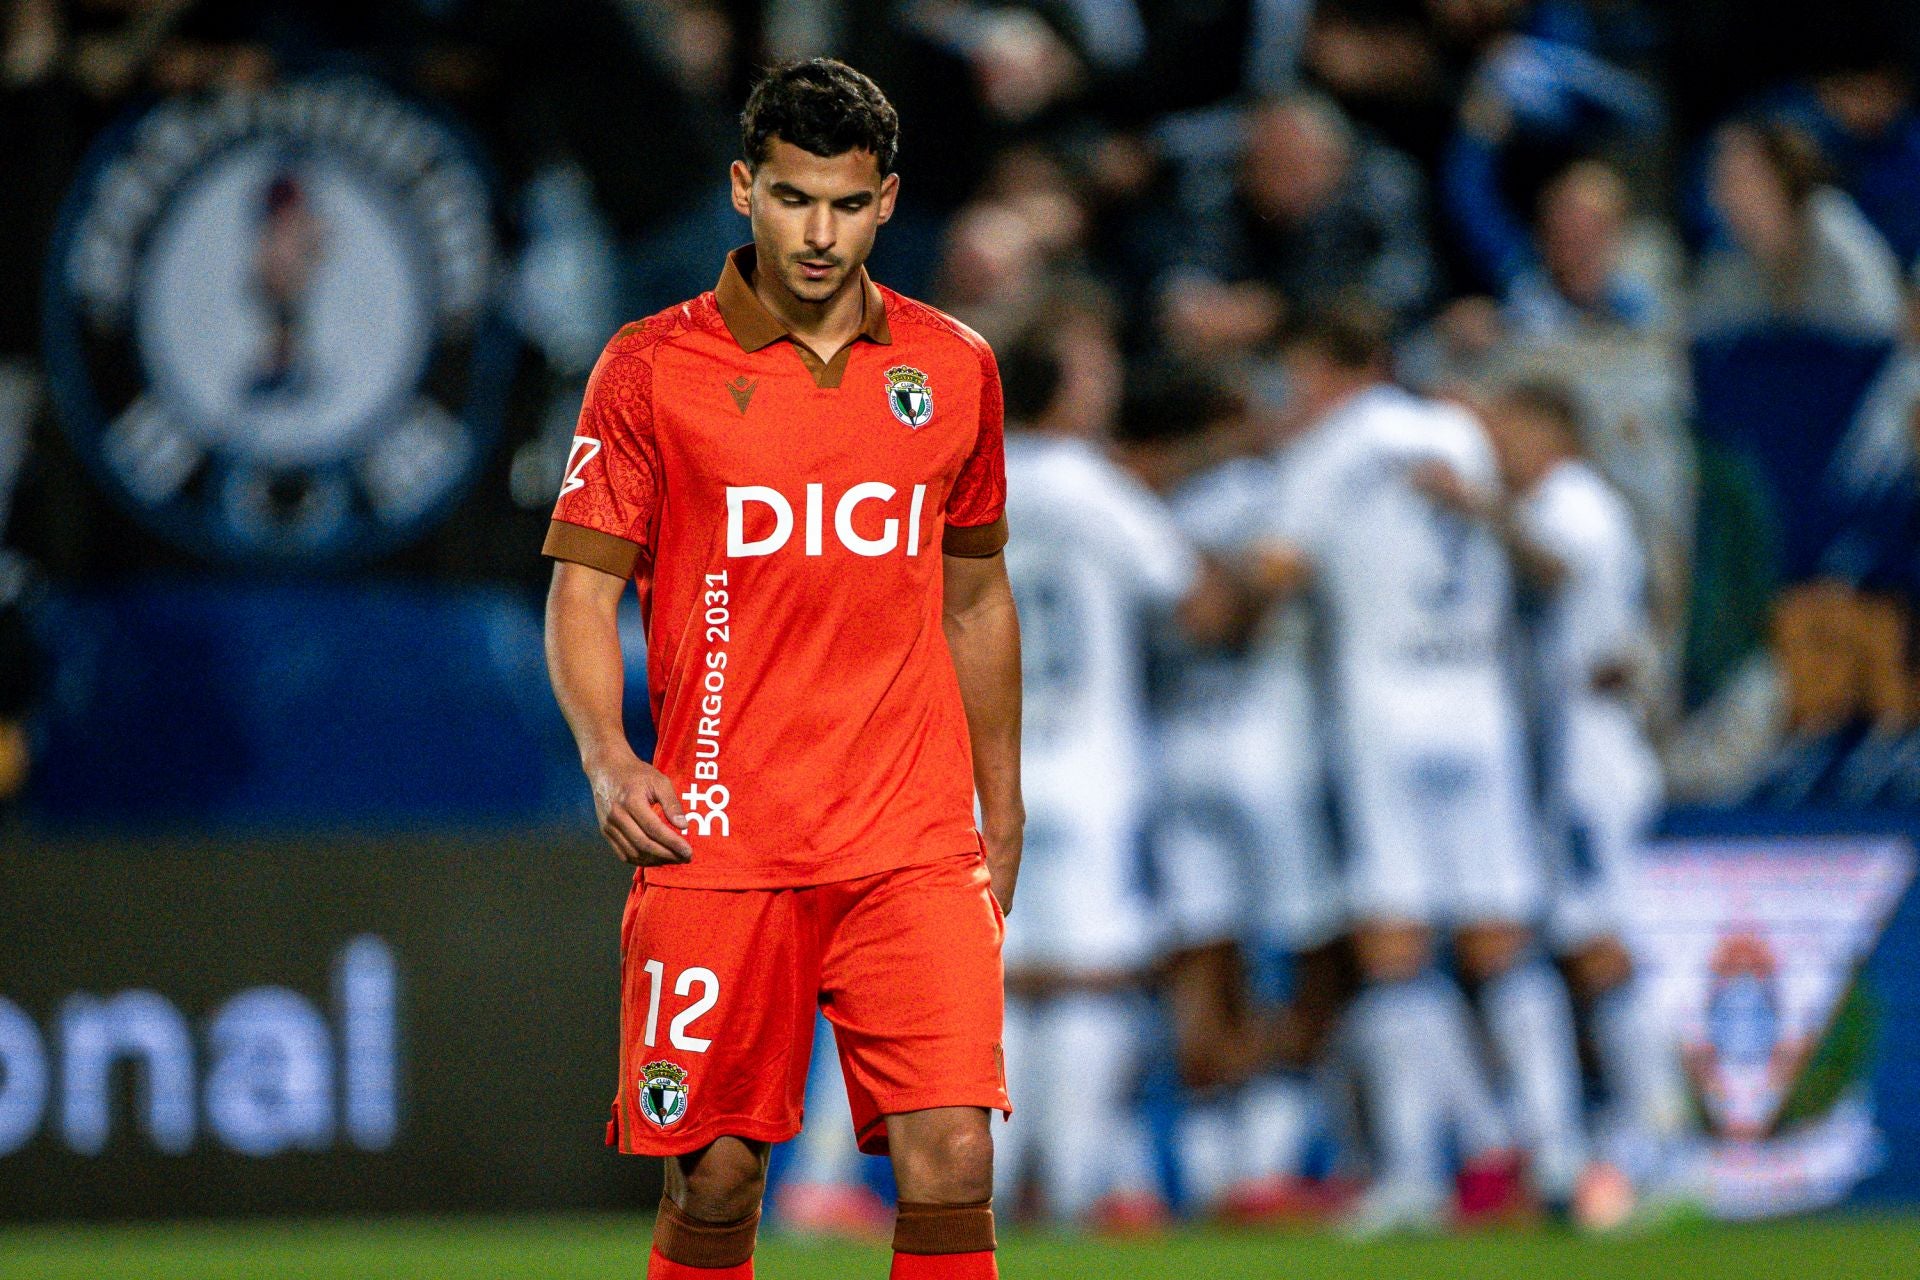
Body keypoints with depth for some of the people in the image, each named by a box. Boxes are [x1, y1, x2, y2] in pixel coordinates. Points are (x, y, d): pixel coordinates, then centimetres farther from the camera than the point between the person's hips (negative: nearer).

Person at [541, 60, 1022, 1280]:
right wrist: (608, 758, -16)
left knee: (952, 1159, -11)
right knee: (714, 1180, 0)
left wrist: (1003, 819, 19)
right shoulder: (652, 368, 1)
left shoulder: (955, 368, 9)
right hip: (719, 845, -2)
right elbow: (583, 587, 1)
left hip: (914, 846, 2)